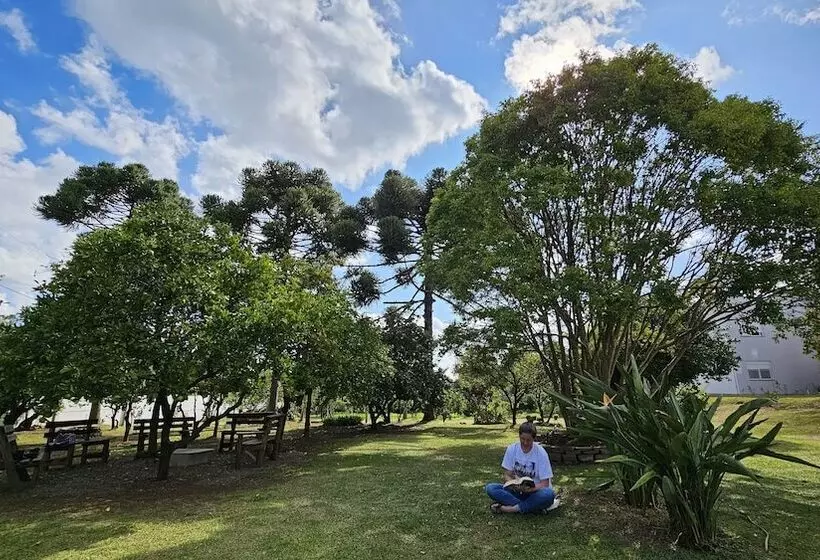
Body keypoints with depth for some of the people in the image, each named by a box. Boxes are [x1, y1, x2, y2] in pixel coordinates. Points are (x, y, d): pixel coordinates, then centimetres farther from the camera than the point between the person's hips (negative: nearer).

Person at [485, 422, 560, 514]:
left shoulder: (541, 453, -12)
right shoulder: (512, 449, -5)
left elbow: (544, 484, -12)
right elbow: (507, 475, -1)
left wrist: (530, 489, -31)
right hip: (516, 491, 3)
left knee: (549, 494, -36)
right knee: (490, 487, -23)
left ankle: (511, 508, -25)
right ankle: (535, 506, -25)